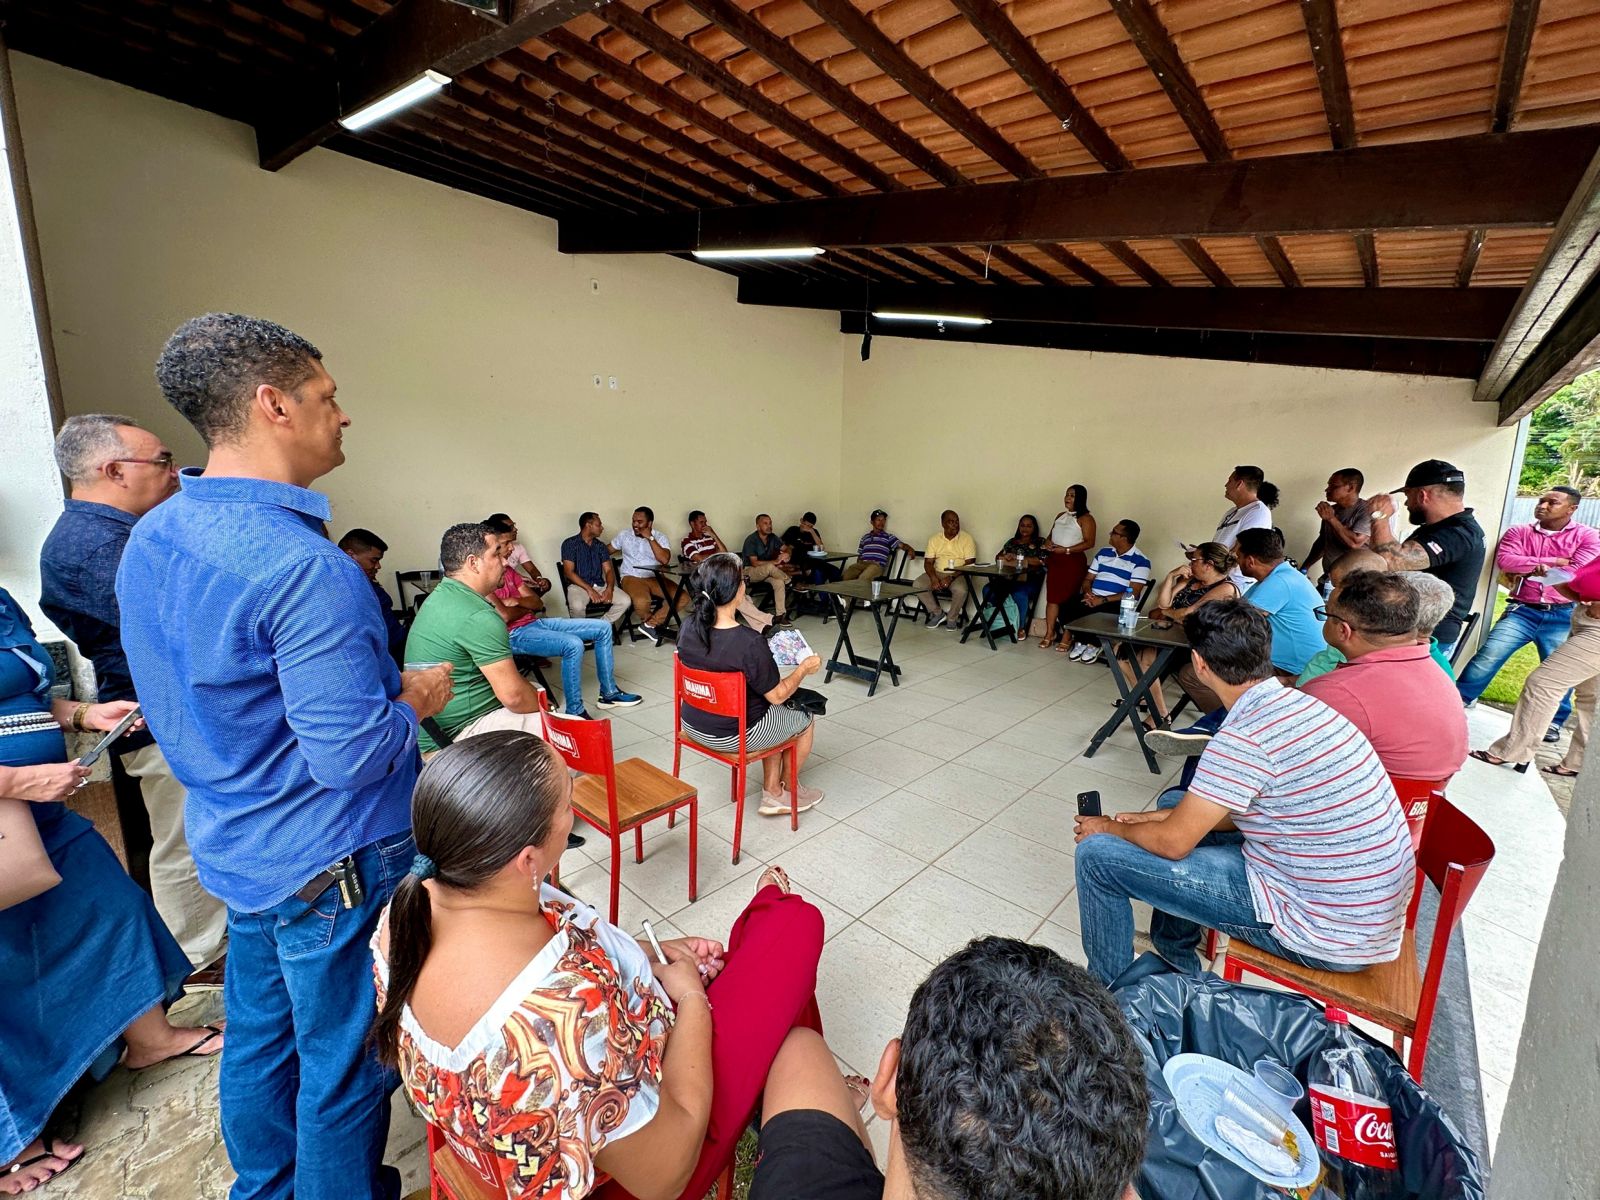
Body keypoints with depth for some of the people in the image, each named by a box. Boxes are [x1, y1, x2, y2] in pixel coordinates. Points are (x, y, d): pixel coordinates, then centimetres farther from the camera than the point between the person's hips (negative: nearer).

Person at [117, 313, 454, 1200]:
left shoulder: (149, 541, 2)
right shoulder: (305, 569, -29)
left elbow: (203, 698, 11)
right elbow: (352, 757, -29)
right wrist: (416, 701, -9)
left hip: (235, 846, 9)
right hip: (331, 862, -9)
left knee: (258, 1036, 27)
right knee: (343, 1063, 14)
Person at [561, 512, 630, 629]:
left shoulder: (600, 546, 14)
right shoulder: (570, 544, -2)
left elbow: (608, 570, 8)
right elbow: (569, 572, -10)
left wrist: (609, 588, -13)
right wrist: (589, 589, -20)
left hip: (600, 585, 5)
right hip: (578, 585, -5)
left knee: (625, 601, -20)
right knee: (577, 606, -37)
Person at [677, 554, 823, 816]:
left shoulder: (689, 625, -11)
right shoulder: (750, 642, -31)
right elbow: (777, 695, -18)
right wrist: (804, 668, -2)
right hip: (730, 735, -6)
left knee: (774, 716, 29)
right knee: (803, 719, 21)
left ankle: (773, 793, 33)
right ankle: (789, 788, 44)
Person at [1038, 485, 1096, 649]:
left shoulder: (1085, 518, -5)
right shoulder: (1060, 516, 17)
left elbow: (1089, 542, -12)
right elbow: (1050, 535, 24)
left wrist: (1066, 550, -19)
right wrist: (1047, 543, 0)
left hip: (1073, 562, -6)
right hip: (1054, 560, 7)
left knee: (1068, 599, -5)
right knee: (1052, 598, 3)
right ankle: (1049, 634, 7)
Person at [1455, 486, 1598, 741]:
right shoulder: (1519, 532, 6)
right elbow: (1504, 560, -11)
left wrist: (1528, 569, -9)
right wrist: (1554, 562, -12)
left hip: (1562, 616, 0)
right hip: (1522, 610, 0)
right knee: (1488, 657, -10)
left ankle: (1553, 722, 22)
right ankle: (1460, 699, 4)